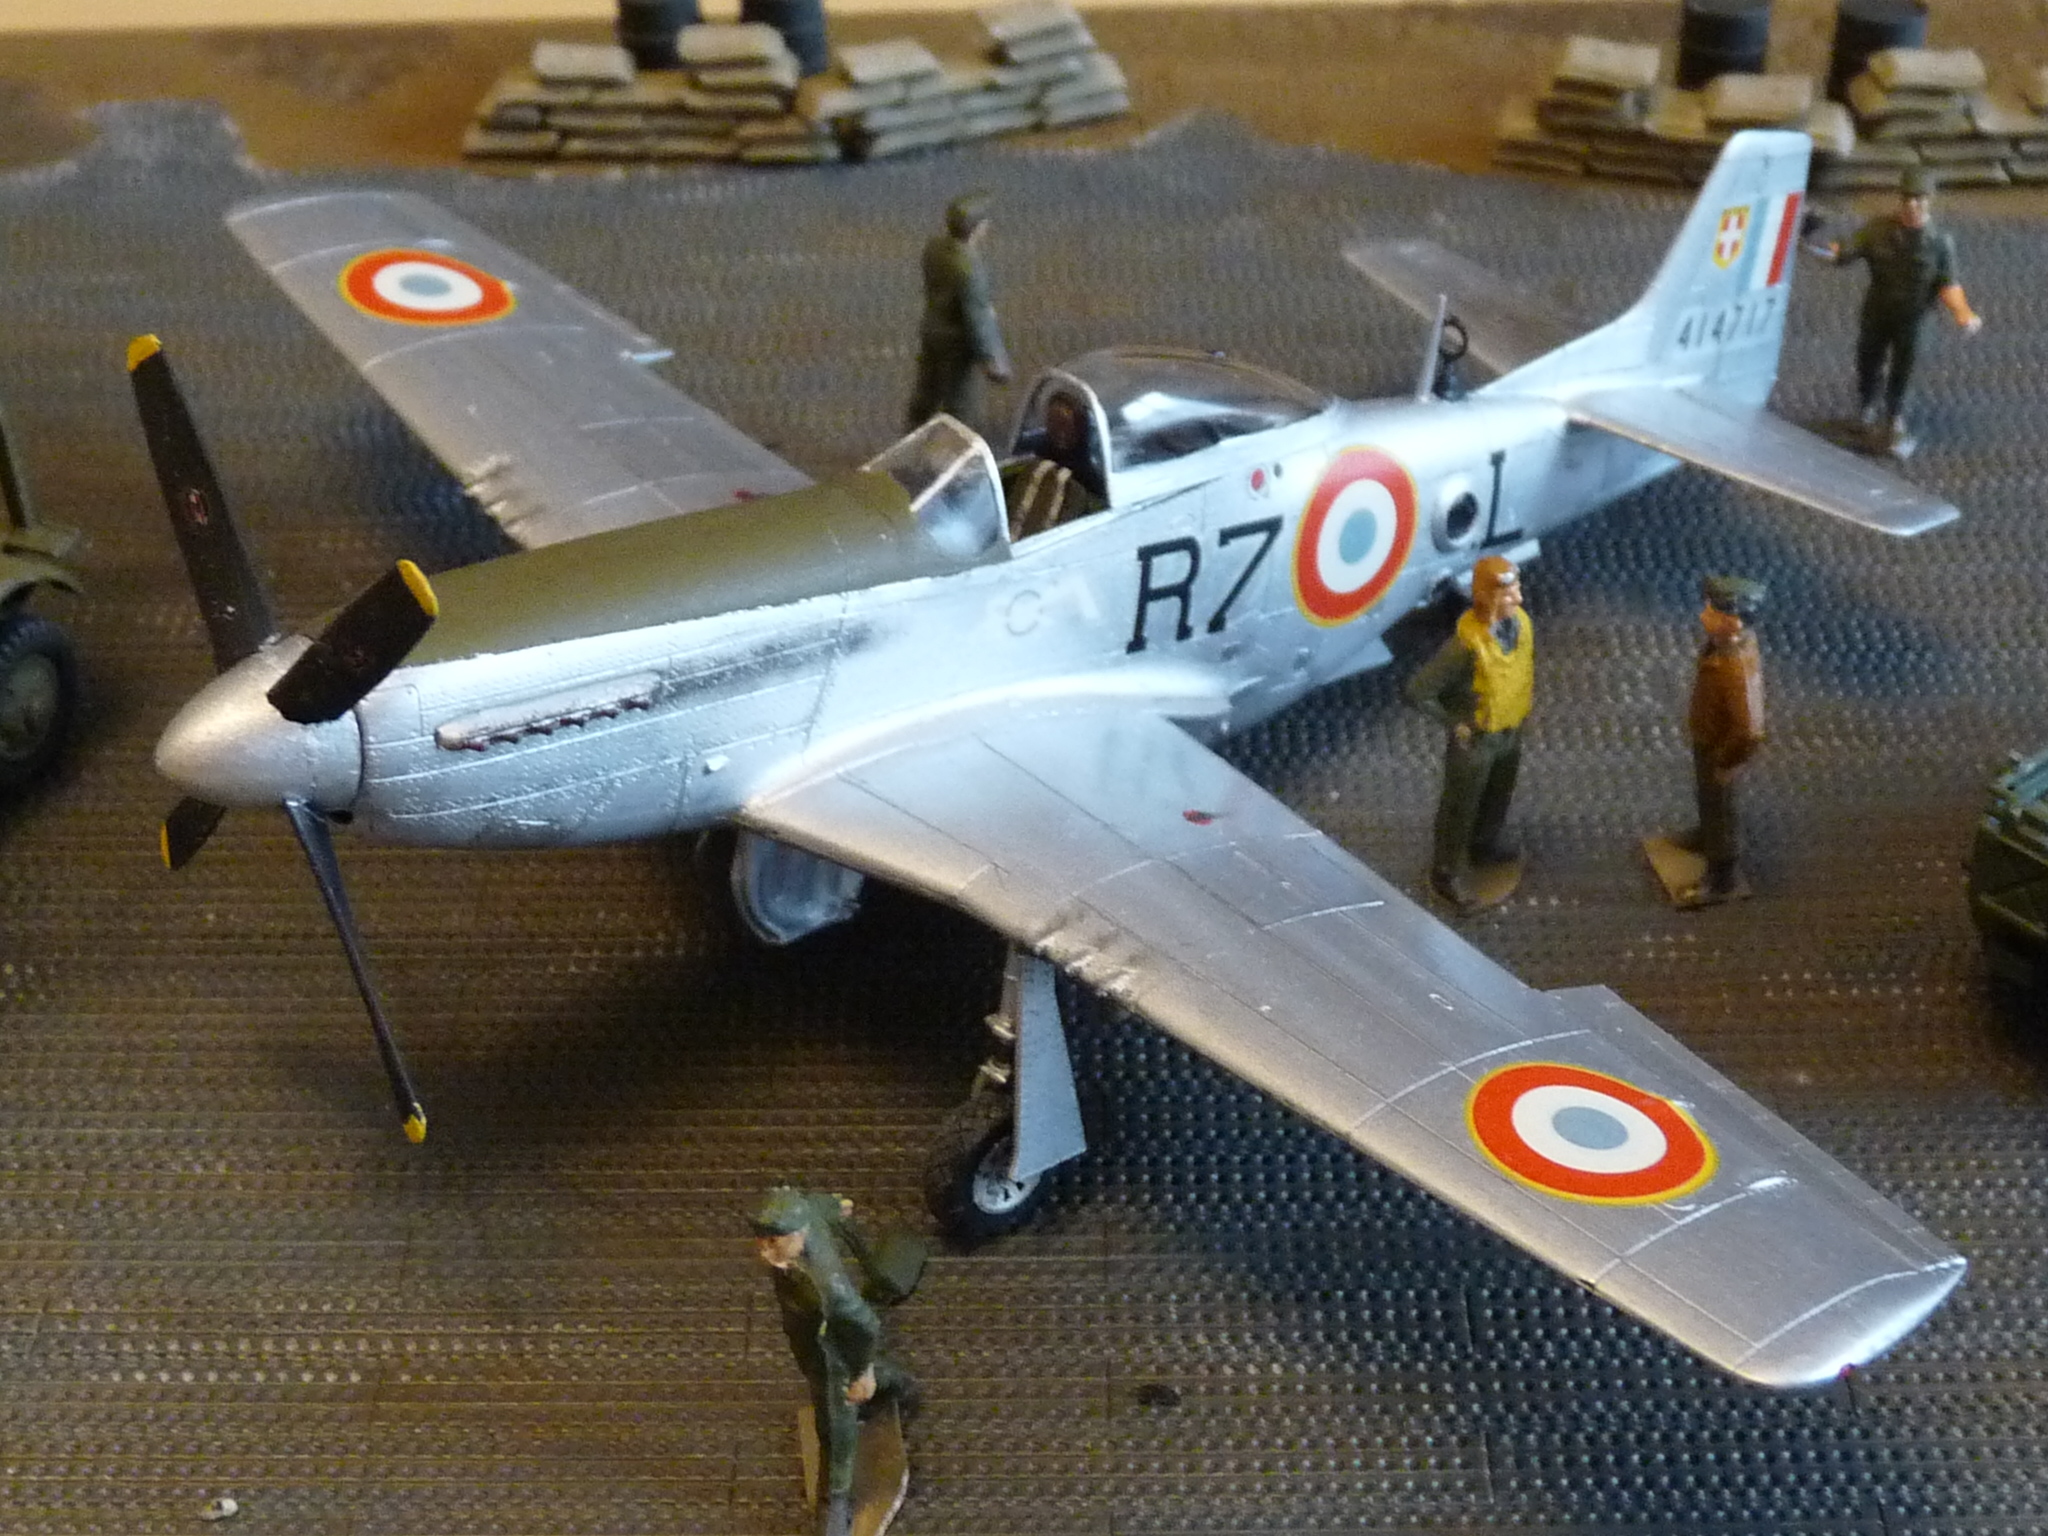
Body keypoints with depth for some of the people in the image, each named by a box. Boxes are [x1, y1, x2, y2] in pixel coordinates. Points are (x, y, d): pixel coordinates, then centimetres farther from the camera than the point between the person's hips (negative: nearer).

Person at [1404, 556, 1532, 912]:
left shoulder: (1521, 622, -14)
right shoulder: (1466, 645, -36)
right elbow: (1417, 691, -30)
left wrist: (1523, 703, 9)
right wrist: (1453, 724, -19)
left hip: (1510, 732, 7)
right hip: (1474, 739, -7)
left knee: (1498, 796, 30)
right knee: (1460, 808, 15)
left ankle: (1486, 845, 57)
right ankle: (1447, 873, 36)